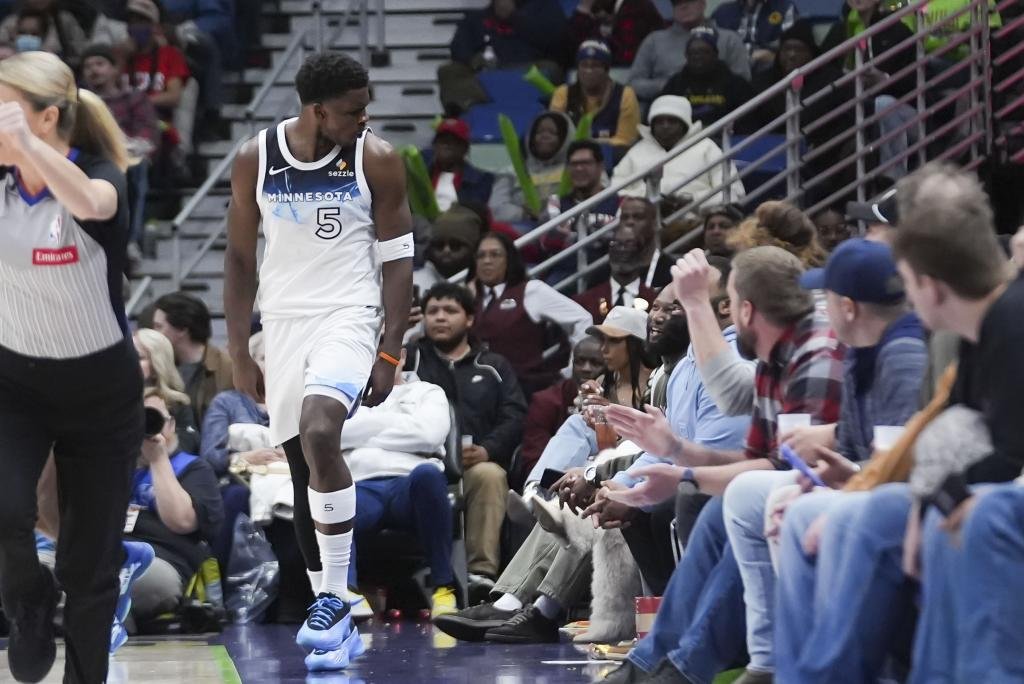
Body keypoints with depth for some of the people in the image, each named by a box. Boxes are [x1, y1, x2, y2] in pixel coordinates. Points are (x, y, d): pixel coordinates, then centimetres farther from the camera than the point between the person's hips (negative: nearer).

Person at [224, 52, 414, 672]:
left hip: (348, 315, -4)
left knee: (319, 434, -29)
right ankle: (336, 625, 17)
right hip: (283, 321, 4)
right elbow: (241, 258, 7)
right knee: (306, 471, 7)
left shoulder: (378, 160, -7)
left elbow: (397, 260, -2)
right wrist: (239, 354, 4)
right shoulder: (256, 160, -1)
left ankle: (335, 598, -19)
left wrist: (391, 354, -9)